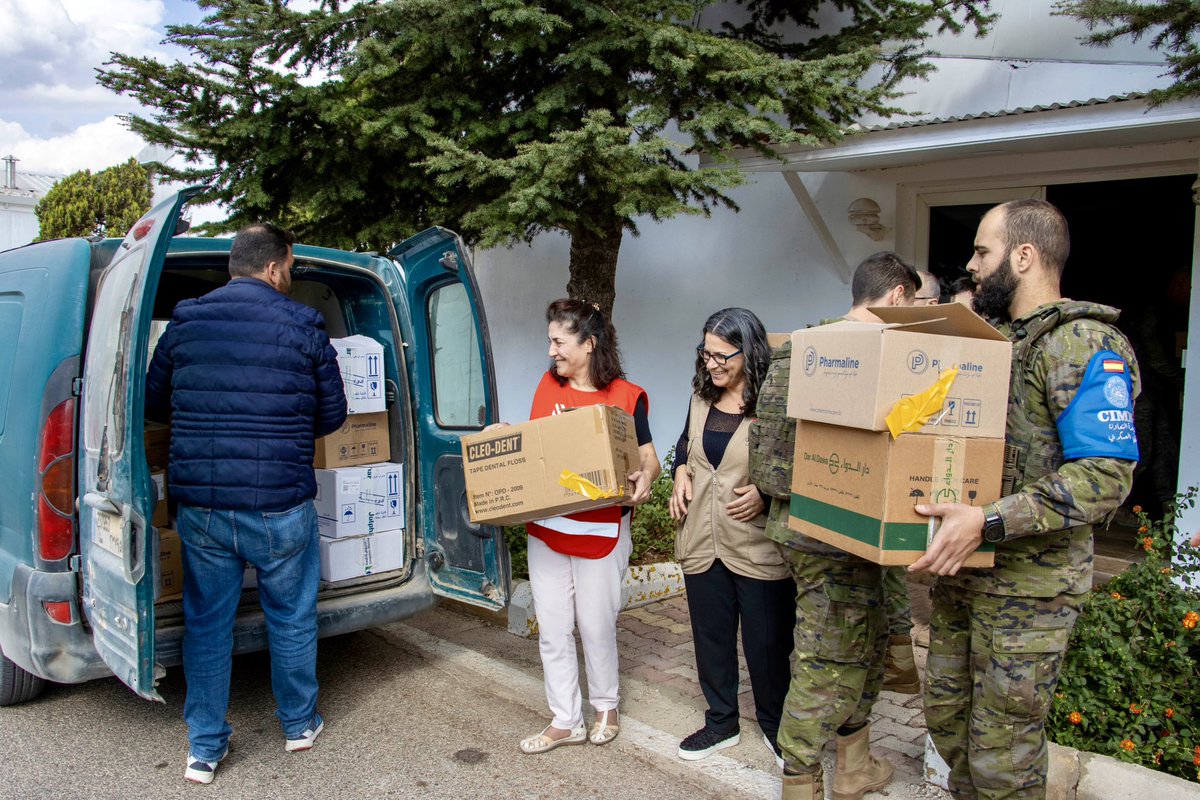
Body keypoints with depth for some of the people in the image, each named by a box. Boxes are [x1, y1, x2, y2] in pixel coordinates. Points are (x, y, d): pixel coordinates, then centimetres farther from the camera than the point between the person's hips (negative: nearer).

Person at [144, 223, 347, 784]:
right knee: (291, 617, 15)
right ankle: (300, 724, 33)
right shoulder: (302, 327, -5)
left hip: (198, 504, 3)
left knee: (206, 622, 14)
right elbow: (333, 414, 3)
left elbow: (154, 404, 12)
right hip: (279, 506, -2)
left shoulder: (184, 323, 4)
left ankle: (205, 748, 23)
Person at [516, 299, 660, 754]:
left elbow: (648, 458, -4)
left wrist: (643, 480, -26)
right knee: (552, 629, 10)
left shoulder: (625, 396, -7)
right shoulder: (548, 386, 6)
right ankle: (565, 721, 25)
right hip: (544, 525, 5)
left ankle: (606, 706, 34)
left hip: (600, 530, -4)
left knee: (596, 625, 8)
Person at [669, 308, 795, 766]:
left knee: (767, 642, 9)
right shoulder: (701, 397, 5)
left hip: (758, 546, -5)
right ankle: (721, 723, 35)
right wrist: (681, 473, 2)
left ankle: (775, 725, 33)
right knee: (711, 636, 16)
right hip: (701, 540, 6)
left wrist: (766, 492, -22)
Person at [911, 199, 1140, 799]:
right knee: (946, 715, 19)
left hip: (1027, 586, -8)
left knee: (1002, 750, 4)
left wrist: (988, 522, -30)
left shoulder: (1083, 344, -14)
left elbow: (1106, 475, -23)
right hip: (959, 571, 8)